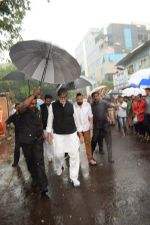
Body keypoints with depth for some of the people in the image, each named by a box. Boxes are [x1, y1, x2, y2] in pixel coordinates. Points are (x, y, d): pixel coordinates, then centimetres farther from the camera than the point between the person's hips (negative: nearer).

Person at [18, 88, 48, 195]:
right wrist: (34, 94, -42)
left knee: (39, 162, -6)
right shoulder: (23, 111, -12)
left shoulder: (38, 111, 3)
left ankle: (43, 185, -2)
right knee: (30, 162, 14)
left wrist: (42, 134, 15)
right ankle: (35, 179, 36)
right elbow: (22, 106, -38)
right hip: (26, 141, -1)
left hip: (37, 140, 1)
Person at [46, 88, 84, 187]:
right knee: (58, 154, 4)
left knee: (74, 155, 1)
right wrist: (49, 133, -1)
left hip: (72, 134, 1)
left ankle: (74, 177, 17)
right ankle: (60, 166, 41)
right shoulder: (52, 106, -5)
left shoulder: (71, 106, -2)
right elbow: (50, 120, 1)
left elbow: (76, 119, 4)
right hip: (58, 135, -1)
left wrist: (80, 134, 6)